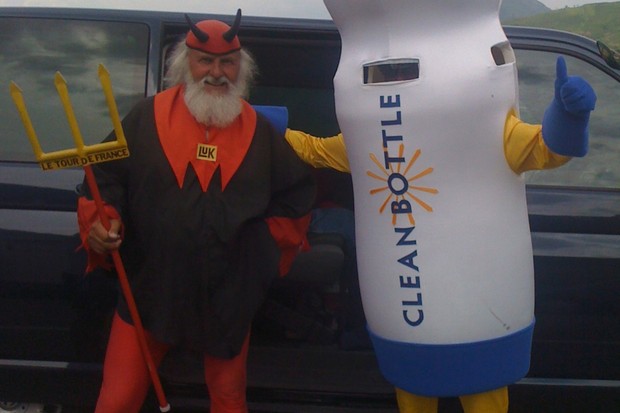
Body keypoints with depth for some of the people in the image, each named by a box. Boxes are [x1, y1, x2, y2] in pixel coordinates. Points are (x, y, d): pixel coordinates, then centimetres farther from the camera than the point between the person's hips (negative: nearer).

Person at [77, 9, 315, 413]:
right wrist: (101, 222, -14)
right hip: (150, 290, -1)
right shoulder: (147, 117, -1)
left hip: (229, 297, 2)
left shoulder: (260, 131, 4)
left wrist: (271, 238, 5)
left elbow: (298, 191, 13)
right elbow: (106, 176, 3)